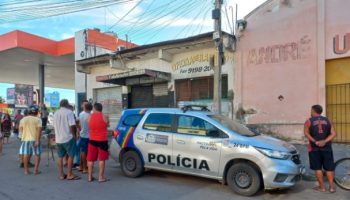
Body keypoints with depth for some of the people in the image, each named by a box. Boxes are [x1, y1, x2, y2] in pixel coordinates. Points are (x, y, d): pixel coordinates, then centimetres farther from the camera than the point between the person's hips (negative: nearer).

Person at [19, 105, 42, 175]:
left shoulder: (23, 119, 4)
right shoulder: (38, 119, -8)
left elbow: (20, 129, 6)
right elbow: (39, 130, -16)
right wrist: (38, 140, -17)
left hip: (25, 139, 4)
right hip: (35, 139, -4)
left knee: (26, 154, 11)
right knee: (37, 154, 7)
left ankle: (26, 170, 15)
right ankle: (36, 170, 5)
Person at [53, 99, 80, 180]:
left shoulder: (55, 113, 12)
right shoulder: (69, 112, -9)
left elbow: (54, 126, 17)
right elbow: (71, 125, -15)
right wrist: (73, 134, -5)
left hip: (58, 138, 7)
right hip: (68, 138, -7)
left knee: (60, 157, 11)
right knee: (71, 156, 2)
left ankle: (61, 175, 16)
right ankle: (69, 174, 4)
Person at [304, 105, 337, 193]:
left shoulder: (309, 121, 0)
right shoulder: (327, 120, 8)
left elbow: (306, 133, -14)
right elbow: (333, 133, -2)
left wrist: (315, 142, -18)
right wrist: (325, 141, -12)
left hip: (315, 148, -3)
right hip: (327, 148, 3)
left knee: (317, 168, 6)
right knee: (329, 168, 11)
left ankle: (321, 187, 12)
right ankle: (331, 187, 12)